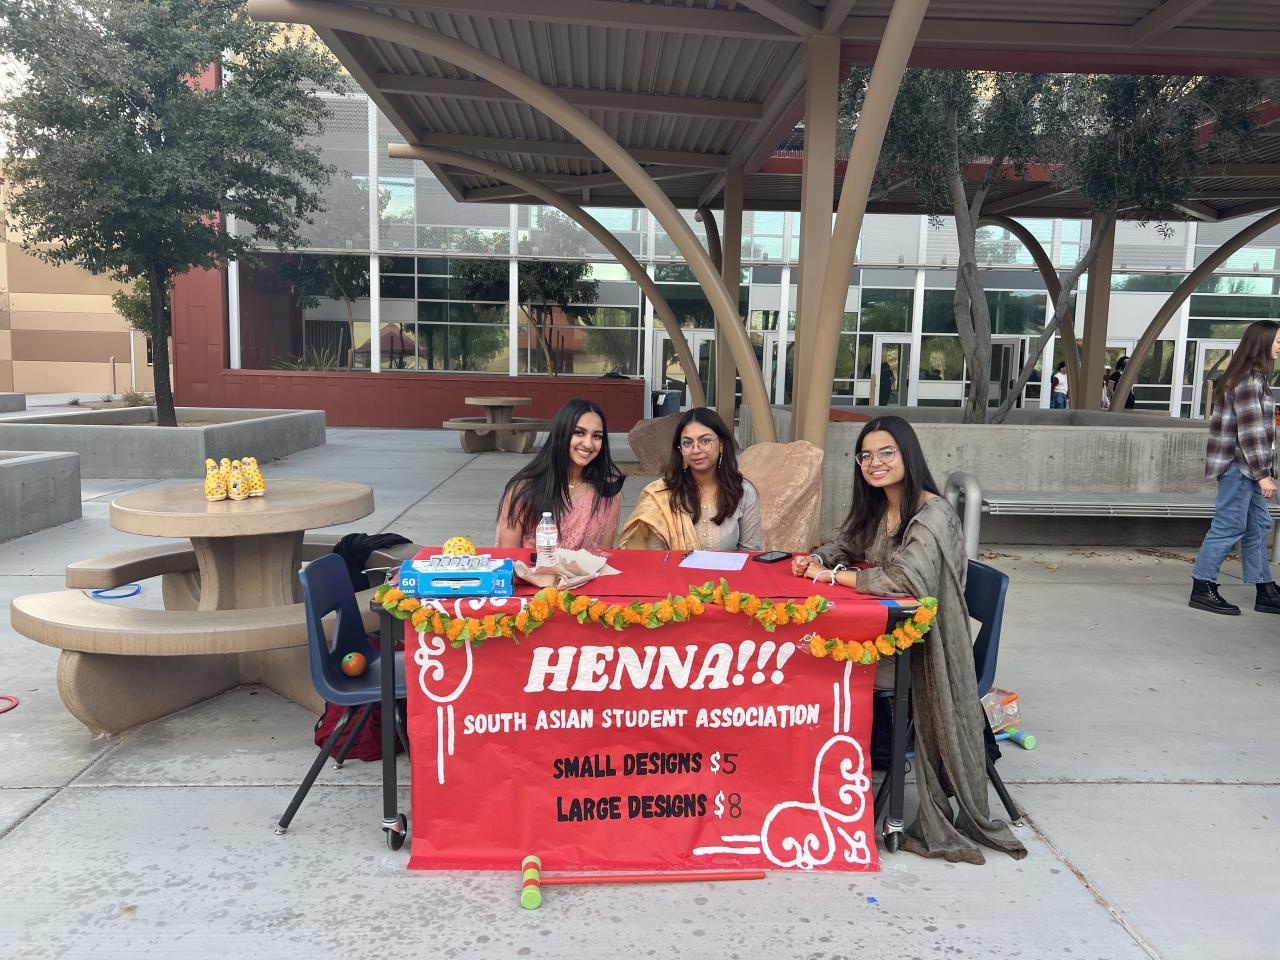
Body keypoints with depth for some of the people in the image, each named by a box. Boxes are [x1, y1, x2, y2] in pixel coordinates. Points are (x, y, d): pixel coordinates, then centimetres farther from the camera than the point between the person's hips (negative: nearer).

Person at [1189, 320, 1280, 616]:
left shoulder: (1252, 377, 17)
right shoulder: (1249, 380, -14)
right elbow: (1250, 430, -18)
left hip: (1246, 468, 10)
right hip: (1239, 465, -10)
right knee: (1229, 527, -6)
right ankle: (1202, 589, 1)